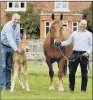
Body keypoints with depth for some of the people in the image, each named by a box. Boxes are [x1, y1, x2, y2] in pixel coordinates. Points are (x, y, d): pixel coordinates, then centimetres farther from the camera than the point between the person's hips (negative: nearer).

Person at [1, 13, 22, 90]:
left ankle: (8, 85, 14)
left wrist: (19, 47, 12)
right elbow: (10, 39, -33)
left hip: (11, 47, 7)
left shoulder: (18, 26, 3)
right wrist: (16, 49, -40)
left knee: (9, 66, 8)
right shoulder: (8, 26, -23)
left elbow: (18, 38, 13)